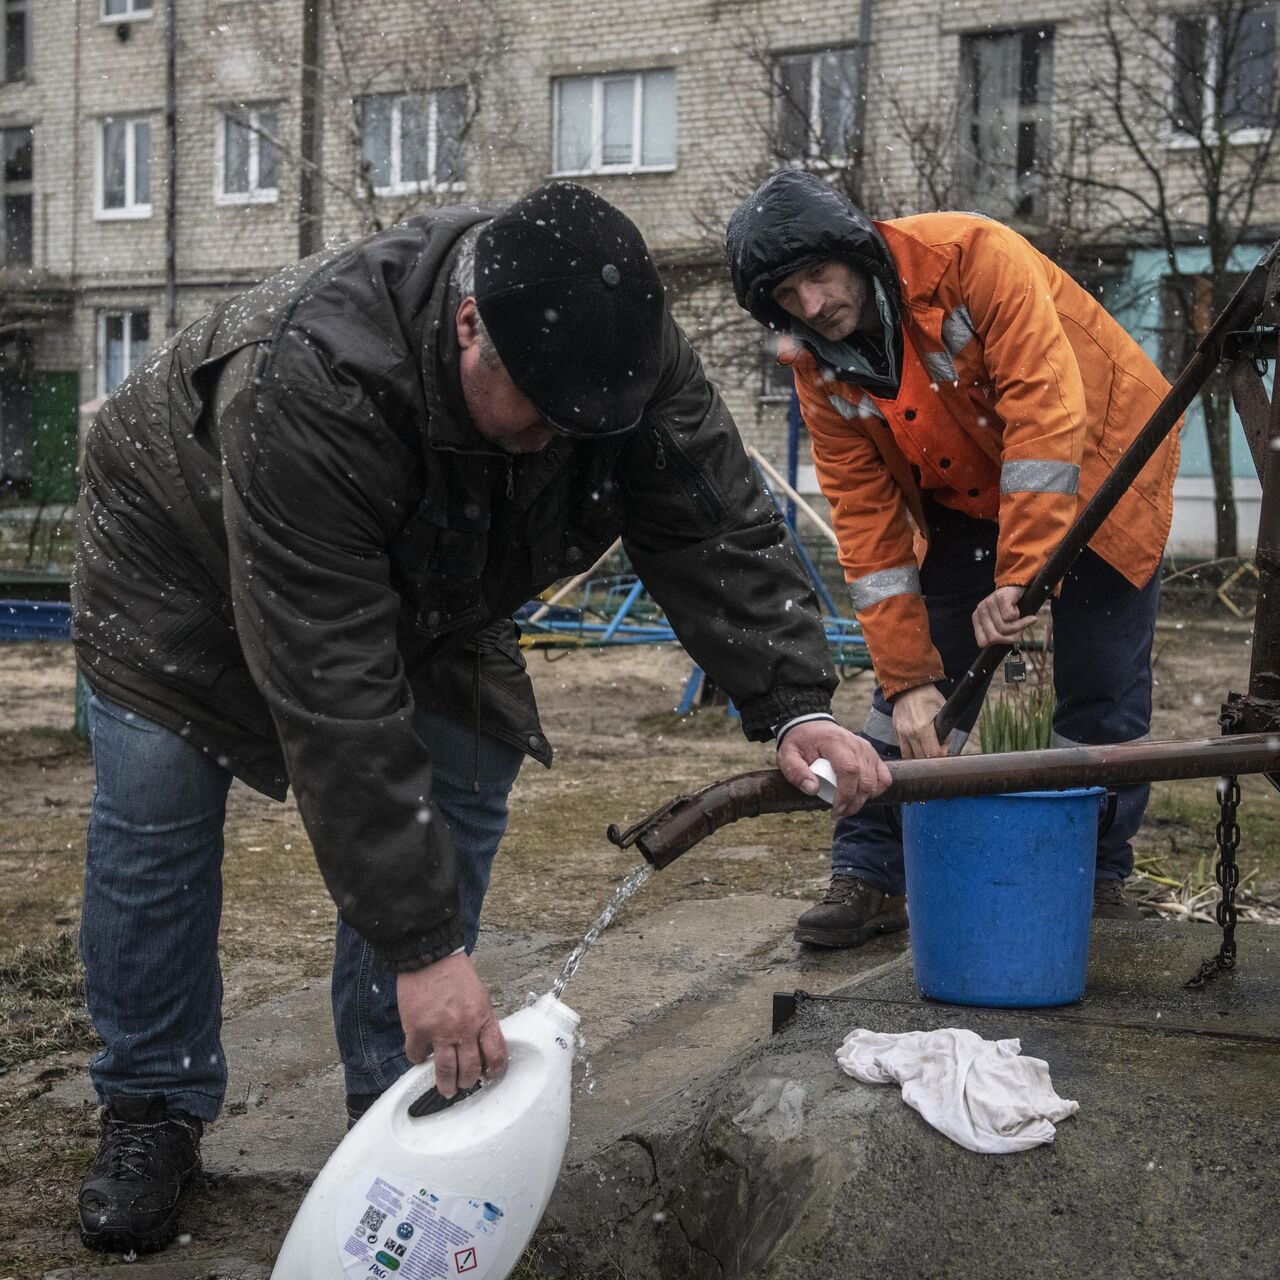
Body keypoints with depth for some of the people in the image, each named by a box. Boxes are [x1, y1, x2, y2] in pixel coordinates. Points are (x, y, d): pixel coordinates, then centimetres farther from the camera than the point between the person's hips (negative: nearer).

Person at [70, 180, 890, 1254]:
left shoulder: (634, 358, -30)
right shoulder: (307, 387, -47)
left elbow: (723, 533, -21)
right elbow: (334, 693, -47)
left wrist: (794, 708, -39)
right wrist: (421, 945, -46)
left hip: (417, 583, 5)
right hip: (189, 552, -4)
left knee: (458, 801, -7)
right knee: (155, 825, -9)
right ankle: (153, 1115, 8)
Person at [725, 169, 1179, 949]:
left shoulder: (972, 255, -31)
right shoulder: (821, 370, -15)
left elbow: (1046, 410, -38)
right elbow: (867, 519, -16)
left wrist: (1019, 575, -43)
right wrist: (908, 676, -22)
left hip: (1096, 467, -4)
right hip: (967, 501, 4)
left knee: (1102, 695, -2)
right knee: (918, 671, -3)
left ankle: (1098, 876, 16)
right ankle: (869, 876, 5)